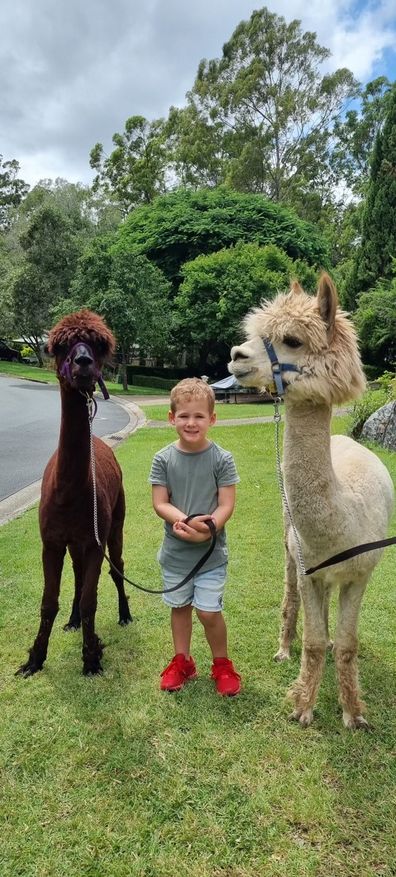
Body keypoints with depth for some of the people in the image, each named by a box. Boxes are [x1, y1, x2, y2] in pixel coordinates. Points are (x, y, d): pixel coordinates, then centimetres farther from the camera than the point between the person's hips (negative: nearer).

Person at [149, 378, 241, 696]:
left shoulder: (222, 459, -11)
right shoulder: (163, 459, -6)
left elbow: (226, 505, -12)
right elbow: (160, 503, -8)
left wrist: (206, 531, -27)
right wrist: (187, 521, -25)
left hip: (211, 551, -2)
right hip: (175, 551, 3)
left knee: (209, 610, 0)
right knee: (179, 606, 17)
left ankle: (222, 664, 25)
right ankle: (182, 661, 37)